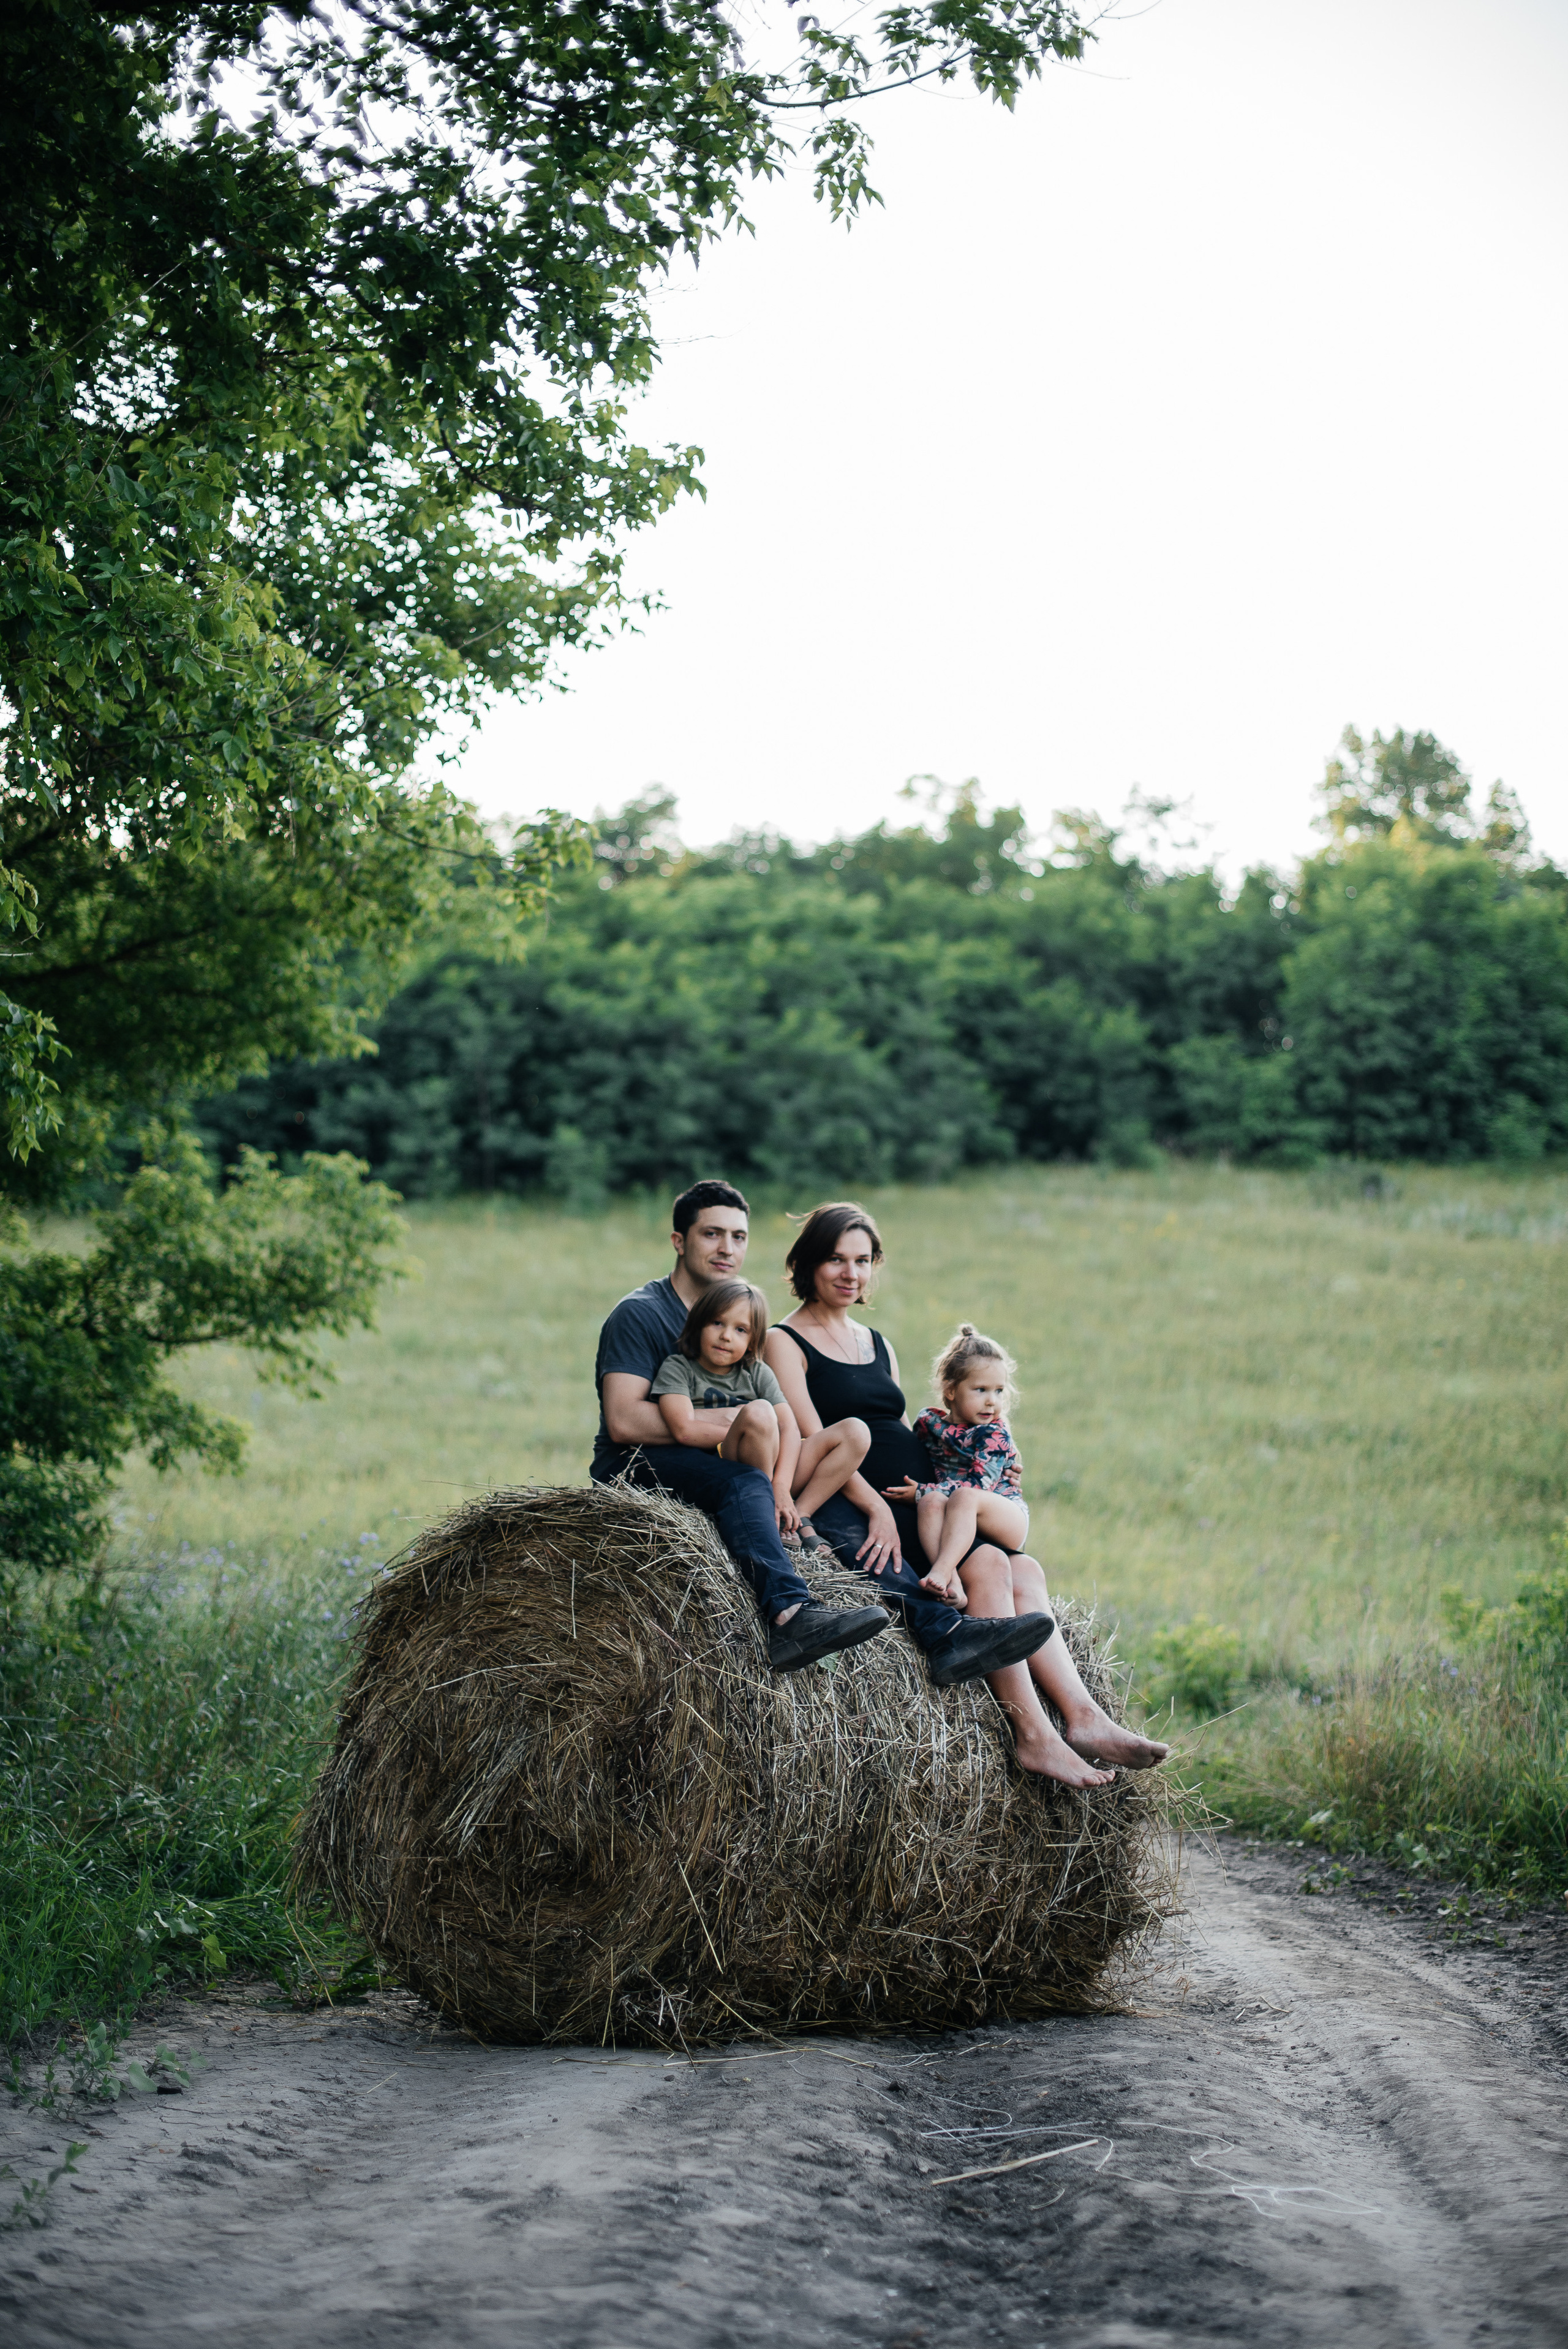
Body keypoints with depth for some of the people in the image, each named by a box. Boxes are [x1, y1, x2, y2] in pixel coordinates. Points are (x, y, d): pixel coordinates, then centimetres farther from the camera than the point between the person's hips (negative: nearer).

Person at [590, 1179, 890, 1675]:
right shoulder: (641, 1313, -6)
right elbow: (623, 1422, -18)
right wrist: (723, 1422, -18)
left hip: (708, 1471, 8)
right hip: (630, 1470, -8)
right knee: (743, 1483, -35)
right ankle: (791, 1614, -54)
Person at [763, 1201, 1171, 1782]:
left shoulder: (877, 1344, 25)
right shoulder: (785, 1342, 2)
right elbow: (813, 1440, -9)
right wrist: (877, 1509, -18)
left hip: (911, 1506, 8)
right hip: (845, 1510, -8)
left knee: (1023, 1572, -15)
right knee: (987, 1567, -26)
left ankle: (1082, 1718, -27)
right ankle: (1034, 1737, -32)